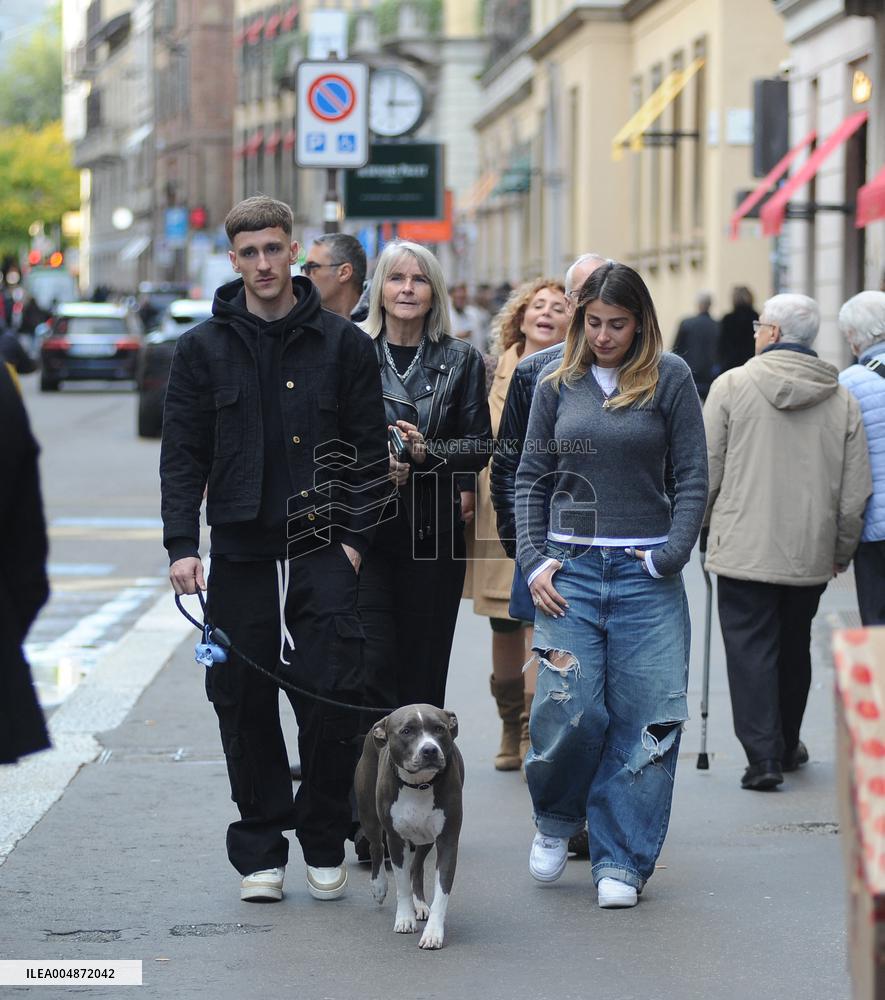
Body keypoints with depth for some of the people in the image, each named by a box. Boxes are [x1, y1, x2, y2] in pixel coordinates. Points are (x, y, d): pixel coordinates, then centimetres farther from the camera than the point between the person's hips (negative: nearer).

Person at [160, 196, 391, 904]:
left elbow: (370, 448, 5)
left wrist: (355, 535, -4)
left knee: (334, 700, -6)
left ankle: (325, 846, 9)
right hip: (239, 555, 1)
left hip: (324, 553, -1)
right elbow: (182, 454, 4)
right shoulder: (204, 349, 7)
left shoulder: (343, 343, 5)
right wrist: (181, 543, -6)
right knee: (245, 707, 3)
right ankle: (261, 851, 14)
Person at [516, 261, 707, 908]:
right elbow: (532, 478, 13)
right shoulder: (559, 384, 9)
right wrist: (534, 560, 2)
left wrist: (670, 556, -7)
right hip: (569, 569, 1)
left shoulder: (669, 378, 1)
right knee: (570, 709, -9)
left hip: (645, 572, -1)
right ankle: (556, 819, 20)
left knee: (643, 720, -3)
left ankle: (620, 860, 8)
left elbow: (694, 477, 2)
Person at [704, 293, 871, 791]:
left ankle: (763, 755, -10)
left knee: (751, 649, 0)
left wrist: (700, 519, 15)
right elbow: (855, 492, 3)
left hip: (745, 549, -3)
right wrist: (842, 550, 15)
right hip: (811, 555, 3)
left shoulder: (732, 386, -6)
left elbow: (706, 469, -3)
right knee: (794, 649, 19)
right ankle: (787, 746, 32)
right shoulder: (842, 400, 2)